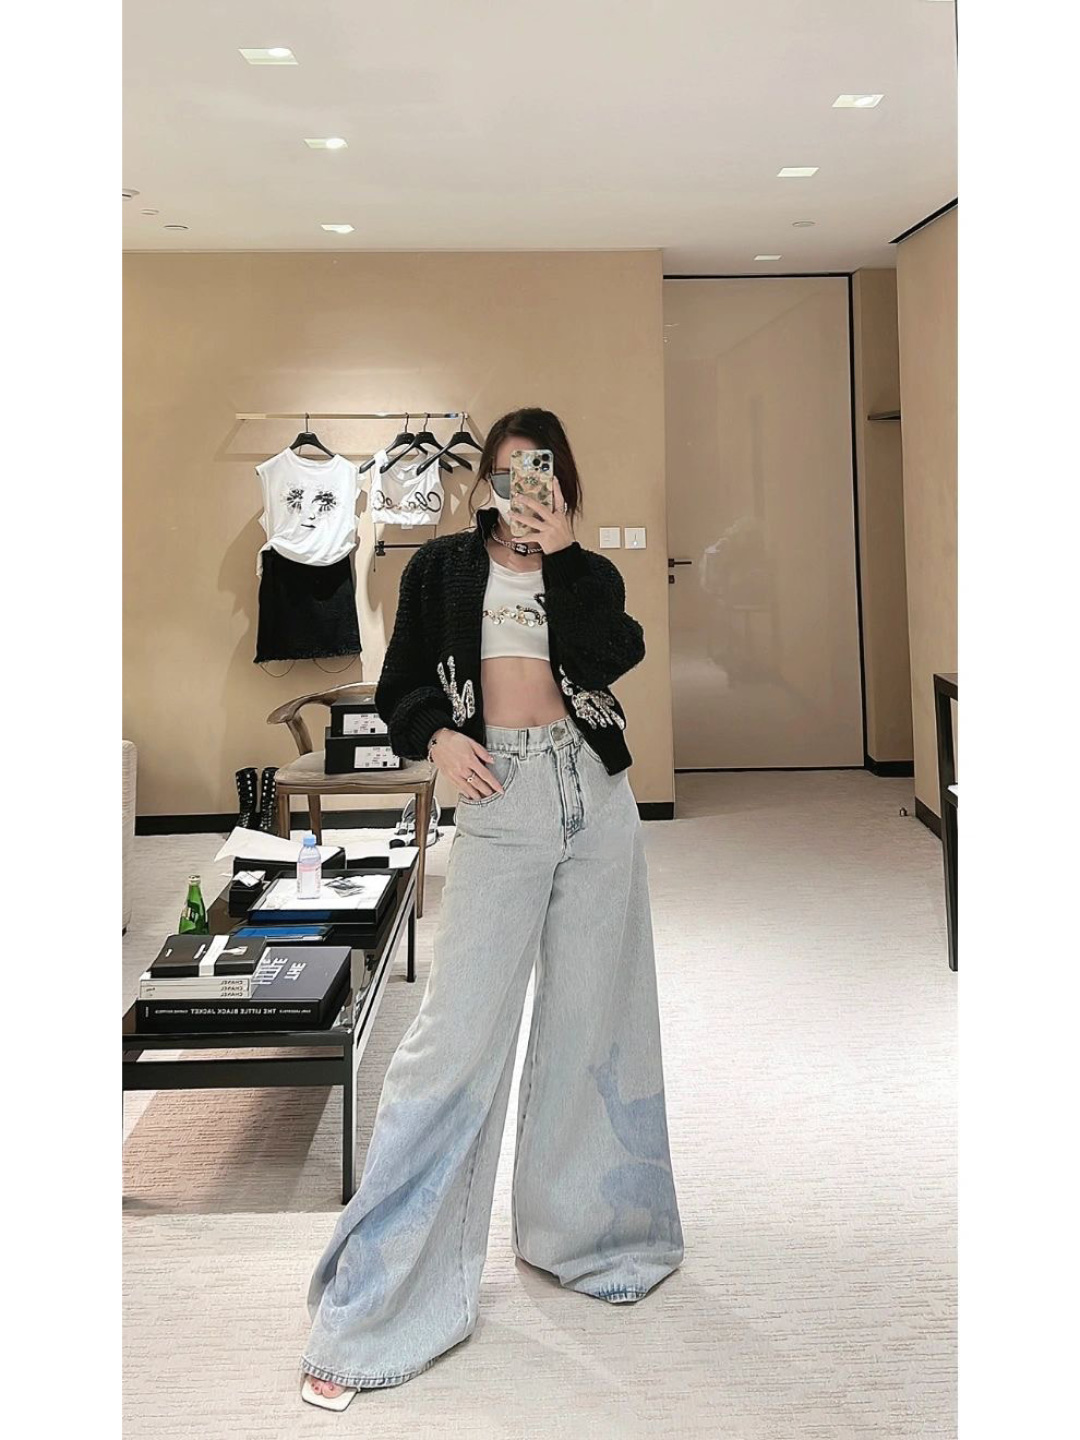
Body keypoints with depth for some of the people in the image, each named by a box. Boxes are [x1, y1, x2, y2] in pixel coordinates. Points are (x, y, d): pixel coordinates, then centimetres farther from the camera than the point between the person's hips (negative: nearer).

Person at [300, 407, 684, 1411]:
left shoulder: (589, 572, 13)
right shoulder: (442, 567, 10)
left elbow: (609, 658, -7)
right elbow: (399, 689, 9)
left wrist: (561, 553, -10)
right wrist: (437, 738, -10)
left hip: (595, 793, 3)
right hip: (498, 795, -3)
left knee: (593, 1017, 7)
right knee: (460, 1028, -9)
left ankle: (584, 1232, 25)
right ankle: (372, 1304, -1)